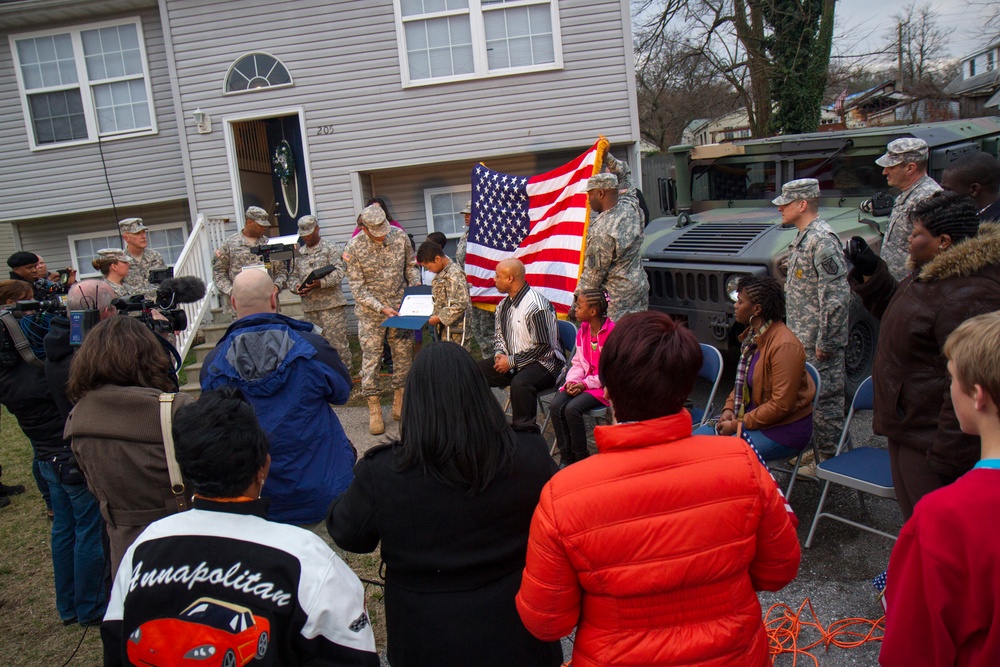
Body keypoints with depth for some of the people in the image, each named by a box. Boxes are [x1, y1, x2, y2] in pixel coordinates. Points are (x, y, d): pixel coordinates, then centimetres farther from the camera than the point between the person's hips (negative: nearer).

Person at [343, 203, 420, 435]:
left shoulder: (399, 235, -6)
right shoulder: (354, 248, -15)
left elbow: (410, 265, 9)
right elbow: (358, 289, -13)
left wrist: (416, 286, -9)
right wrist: (382, 308, -21)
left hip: (400, 305, 3)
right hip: (370, 311, -3)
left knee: (403, 353, 8)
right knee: (371, 357, -3)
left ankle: (399, 403, 23)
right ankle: (374, 410, 6)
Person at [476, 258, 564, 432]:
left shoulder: (536, 306, -20)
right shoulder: (504, 305, 9)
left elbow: (542, 346, -21)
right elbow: (499, 334, 22)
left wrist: (511, 361, -17)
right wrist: (499, 354, -1)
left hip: (543, 362, -9)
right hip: (511, 360, 9)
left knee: (520, 383, -39)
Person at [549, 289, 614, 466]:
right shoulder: (583, 330, 7)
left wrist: (586, 384, -18)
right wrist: (572, 381, -7)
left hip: (603, 385, -7)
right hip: (583, 382, 7)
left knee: (572, 409, -27)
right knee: (555, 406, -15)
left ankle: (581, 458, -7)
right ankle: (565, 457, -5)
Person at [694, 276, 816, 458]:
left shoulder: (785, 346, -22)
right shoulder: (752, 336, 6)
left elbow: (781, 405, -23)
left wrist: (739, 424, -18)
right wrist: (729, 409, 1)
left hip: (784, 429, -9)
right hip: (751, 416, 9)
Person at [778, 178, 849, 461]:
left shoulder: (822, 241, -19)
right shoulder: (803, 238, 12)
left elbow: (837, 298, -23)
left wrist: (825, 343, -21)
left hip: (819, 343, -10)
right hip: (802, 340, 10)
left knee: (825, 397, 0)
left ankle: (831, 458, 12)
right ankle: (817, 448, 30)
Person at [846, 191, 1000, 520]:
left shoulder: (968, 296, -26)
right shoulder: (931, 276, 8)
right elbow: (893, 313, 28)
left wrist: (946, 458, -23)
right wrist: (870, 272, 12)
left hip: (930, 443, -10)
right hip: (909, 431, 10)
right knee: (917, 523, 22)